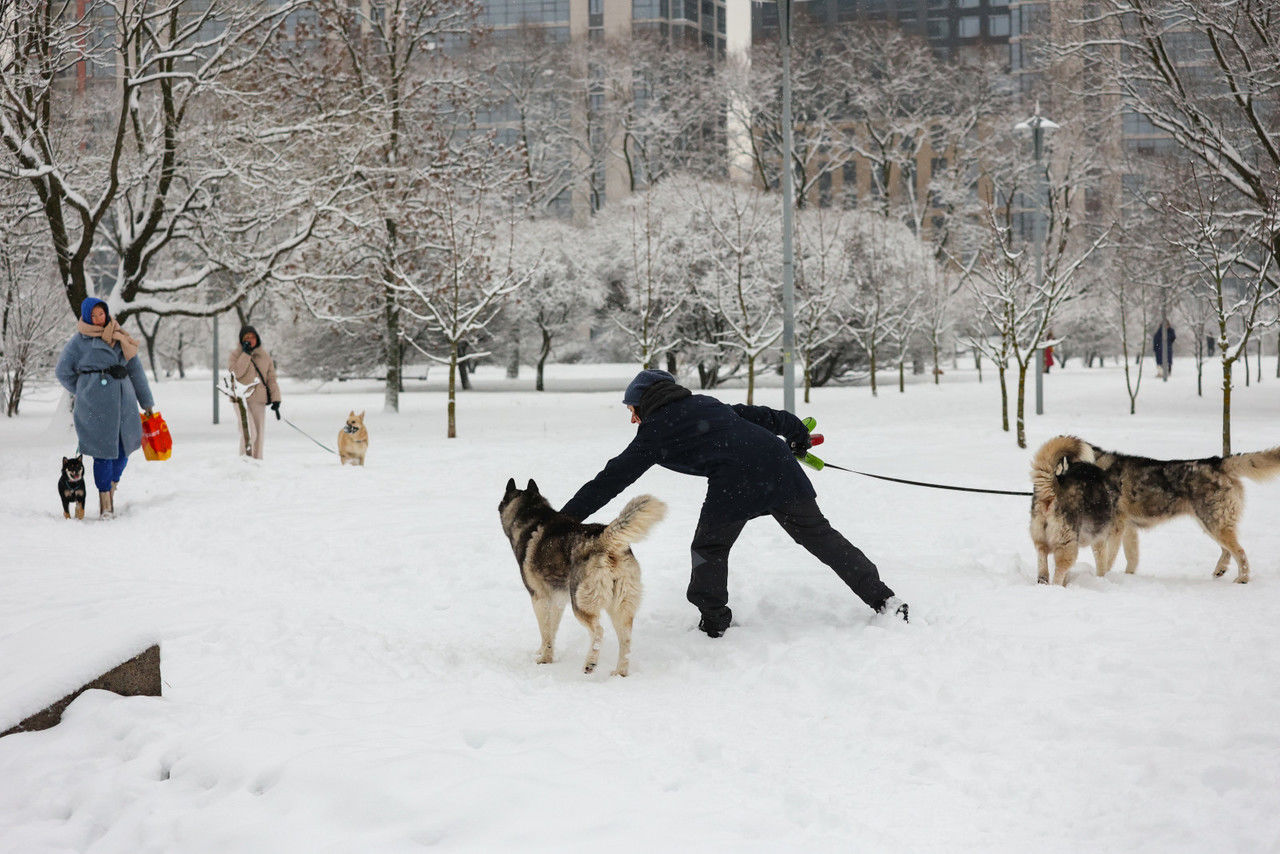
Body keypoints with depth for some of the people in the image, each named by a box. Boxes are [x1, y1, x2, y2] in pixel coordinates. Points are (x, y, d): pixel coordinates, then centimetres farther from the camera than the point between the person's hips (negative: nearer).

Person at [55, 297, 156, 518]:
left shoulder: (120, 337, 15)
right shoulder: (80, 340, 2)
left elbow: (135, 369, 17)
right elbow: (63, 371, 6)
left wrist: (147, 402, 16)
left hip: (123, 399, 5)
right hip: (96, 405, -5)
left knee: (124, 447, 7)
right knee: (104, 450, -5)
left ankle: (111, 487, 30)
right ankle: (105, 503, 3)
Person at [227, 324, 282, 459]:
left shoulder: (265, 356, 11)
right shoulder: (236, 355, 3)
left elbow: (271, 379, 12)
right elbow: (236, 372, -16)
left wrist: (275, 399, 3)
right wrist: (246, 354, -15)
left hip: (259, 400, 4)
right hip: (241, 399, -4)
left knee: (258, 434, 6)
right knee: (249, 433, -17)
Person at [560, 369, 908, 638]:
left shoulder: (655, 431, 10)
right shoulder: (705, 403, 26)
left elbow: (611, 479, 8)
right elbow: (753, 413, 31)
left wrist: (566, 518, 10)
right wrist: (795, 430, 44)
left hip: (733, 485, -6)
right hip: (778, 464, 6)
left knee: (709, 548, 17)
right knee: (821, 536, 11)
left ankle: (714, 623, 15)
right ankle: (884, 600, 11)